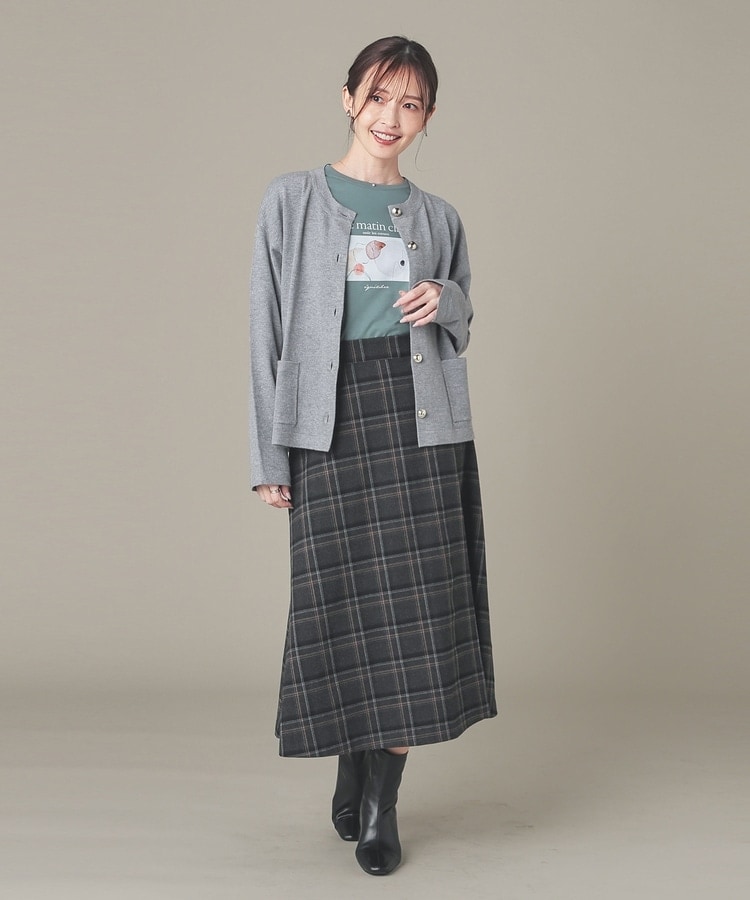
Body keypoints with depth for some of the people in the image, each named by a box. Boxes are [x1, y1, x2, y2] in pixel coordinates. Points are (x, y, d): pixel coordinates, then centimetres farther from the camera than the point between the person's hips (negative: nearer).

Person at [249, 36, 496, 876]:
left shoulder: (437, 217, 13)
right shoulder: (292, 200, 6)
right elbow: (269, 331, 2)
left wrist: (447, 301, -3)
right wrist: (269, 453, -3)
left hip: (422, 421, 2)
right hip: (331, 420, -2)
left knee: (417, 603, -3)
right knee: (342, 603, 0)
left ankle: (379, 802, 8)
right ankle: (353, 776, 21)